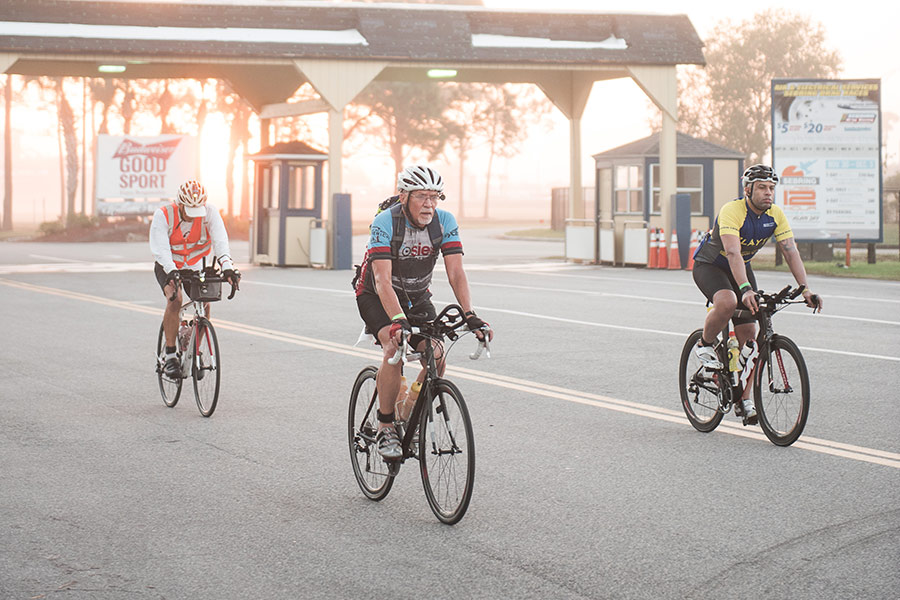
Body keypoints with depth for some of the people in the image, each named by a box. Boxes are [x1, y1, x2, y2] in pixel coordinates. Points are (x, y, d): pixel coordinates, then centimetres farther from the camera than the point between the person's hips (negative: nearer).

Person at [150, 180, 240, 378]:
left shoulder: (210, 212, -19)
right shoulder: (163, 215, -23)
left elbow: (220, 241, -28)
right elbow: (160, 248, -32)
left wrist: (227, 267, -45)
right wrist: (172, 272, -48)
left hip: (197, 267, 2)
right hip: (168, 267, -2)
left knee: (204, 304, -17)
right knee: (174, 300, -27)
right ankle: (170, 356, -19)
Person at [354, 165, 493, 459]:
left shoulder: (445, 222, -18)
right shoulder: (385, 223, -29)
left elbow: (456, 273, -23)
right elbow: (383, 281, -38)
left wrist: (470, 316, -37)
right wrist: (399, 321, -52)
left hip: (416, 296, 4)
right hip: (375, 296, -4)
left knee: (436, 356, -16)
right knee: (395, 348, -28)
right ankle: (385, 428, -15)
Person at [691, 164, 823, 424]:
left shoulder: (775, 215, -12)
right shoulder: (732, 211, -30)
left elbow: (791, 252, -15)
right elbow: (733, 253, -42)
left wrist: (805, 289, -28)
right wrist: (745, 289, -55)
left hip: (741, 268, 6)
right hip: (709, 265, -6)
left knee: (748, 333, -3)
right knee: (728, 302, -37)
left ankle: (745, 399, 4)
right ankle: (705, 345, -8)